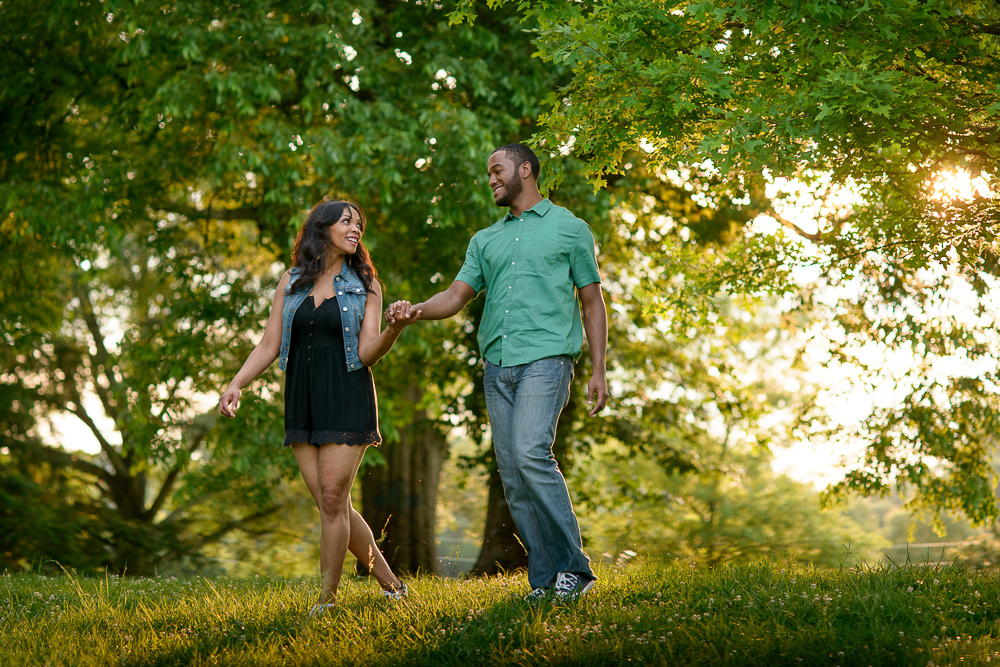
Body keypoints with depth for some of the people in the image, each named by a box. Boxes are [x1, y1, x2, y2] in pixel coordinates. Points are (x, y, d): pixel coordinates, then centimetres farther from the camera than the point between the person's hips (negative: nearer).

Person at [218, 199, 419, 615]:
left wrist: (396, 328, -22)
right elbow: (269, 345, 11)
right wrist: (236, 384, -3)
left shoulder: (365, 285, 5)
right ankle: (389, 583, 14)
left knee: (332, 499, -10)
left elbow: (367, 354, -3)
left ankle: (327, 600, -2)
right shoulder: (291, 282, 11)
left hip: (347, 401, -3)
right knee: (331, 504, 2)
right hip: (303, 404, 3)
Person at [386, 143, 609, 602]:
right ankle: (544, 580, 4)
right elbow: (458, 294, 13)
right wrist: (417, 311, -9)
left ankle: (573, 567, -17)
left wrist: (599, 371, 0)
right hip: (497, 366, 6)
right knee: (512, 474, 0)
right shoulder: (485, 240, 22)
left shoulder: (569, 228, 9)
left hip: (544, 360, -6)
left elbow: (593, 302, 8)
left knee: (531, 453, -24)